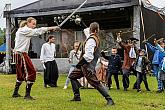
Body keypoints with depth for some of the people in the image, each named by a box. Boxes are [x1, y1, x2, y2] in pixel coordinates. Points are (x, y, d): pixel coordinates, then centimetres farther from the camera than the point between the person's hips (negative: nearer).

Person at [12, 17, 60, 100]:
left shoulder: (20, 30, 17)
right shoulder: (25, 30, -13)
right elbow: (38, 31, -18)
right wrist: (52, 28, -18)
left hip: (18, 54, 11)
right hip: (21, 54, -11)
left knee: (21, 74, 20)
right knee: (31, 73, -11)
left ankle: (15, 93, 27)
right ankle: (27, 95, -10)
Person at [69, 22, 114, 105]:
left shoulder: (91, 40, -19)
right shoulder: (96, 38, 8)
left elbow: (88, 55, -26)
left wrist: (80, 63, -21)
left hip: (88, 65, -10)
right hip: (85, 65, 10)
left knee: (95, 83, -12)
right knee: (72, 76, 17)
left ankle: (109, 100, -9)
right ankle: (77, 96, 20)